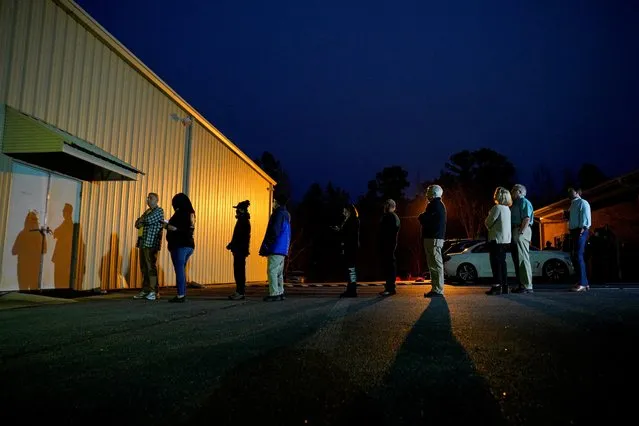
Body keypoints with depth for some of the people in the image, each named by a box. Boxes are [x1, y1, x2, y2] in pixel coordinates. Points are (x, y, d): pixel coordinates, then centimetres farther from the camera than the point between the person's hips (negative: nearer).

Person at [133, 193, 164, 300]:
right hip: (142, 243, 8)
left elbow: (149, 220, -16)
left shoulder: (159, 211, -2)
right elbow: (137, 224, 16)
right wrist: (143, 221, -5)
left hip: (151, 243, -8)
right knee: (144, 268, 8)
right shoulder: (147, 211, 22)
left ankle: (154, 292, -7)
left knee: (151, 267, -9)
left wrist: (142, 219, 4)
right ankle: (145, 290, 13)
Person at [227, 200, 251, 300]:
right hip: (239, 250, 10)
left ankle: (240, 293, -5)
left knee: (239, 271, -8)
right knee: (239, 271, 12)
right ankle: (239, 292, 17)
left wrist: (231, 245, -12)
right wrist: (232, 245, 14)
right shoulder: (243, 221, 16)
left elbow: (239, 237, -18)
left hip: (240, 250, -10)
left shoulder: (243, 221, -13)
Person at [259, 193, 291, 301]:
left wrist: (266, 246, -14)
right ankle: (280, 293, 16)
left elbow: (274, 231, -18)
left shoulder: (278, 213, -10)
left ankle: (274, 293, -12)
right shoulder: (286, 214, 18)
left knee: (272, 271, -9)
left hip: (276, 248, -10)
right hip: (283, 249, 10)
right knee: (279, 272, 14)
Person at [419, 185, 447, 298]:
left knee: (436, 264, -11)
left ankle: (438, 290, -11)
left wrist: (421, 216, 4)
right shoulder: (439, 205, 22)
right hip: (437, 237, 11)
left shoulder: (434, 205, -12)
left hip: (433, 238, -11)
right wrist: (423, 218, 15)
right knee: (435, 265, 13)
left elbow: (424, 219, -16)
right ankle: (436, 289, 17)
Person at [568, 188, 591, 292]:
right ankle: (585, 283, 15)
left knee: (578, 256, -14)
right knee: (574, 256, 9)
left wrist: (583, 228, -23)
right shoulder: (572, 204, 24)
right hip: (573, 232, 10)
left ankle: (582, 283, -14)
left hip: (580, 231, -10)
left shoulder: (582, 203, -3)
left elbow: (586, 217, -14)